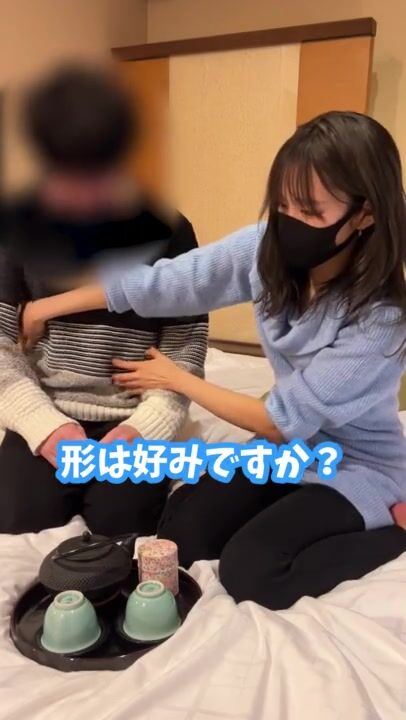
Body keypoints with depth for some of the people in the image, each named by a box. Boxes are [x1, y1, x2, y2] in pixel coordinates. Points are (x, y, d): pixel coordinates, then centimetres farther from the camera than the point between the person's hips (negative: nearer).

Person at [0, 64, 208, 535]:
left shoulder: (166, 230, -3)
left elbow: (187, 343, -2)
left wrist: (149, 424, -15)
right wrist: (42, 422, -11)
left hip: (133, 421, 0)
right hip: (44, 418, 1)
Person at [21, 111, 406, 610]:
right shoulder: (269, 248, -17)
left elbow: (281, 422, -25)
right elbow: (163, 281, -11)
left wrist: (176, 379, -14)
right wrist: (49, 306, -4)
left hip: (358, 464, -5)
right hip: (290, 445, 5)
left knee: (248, 573, -18)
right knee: (179, 535, -4)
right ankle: (297, 509, 16)